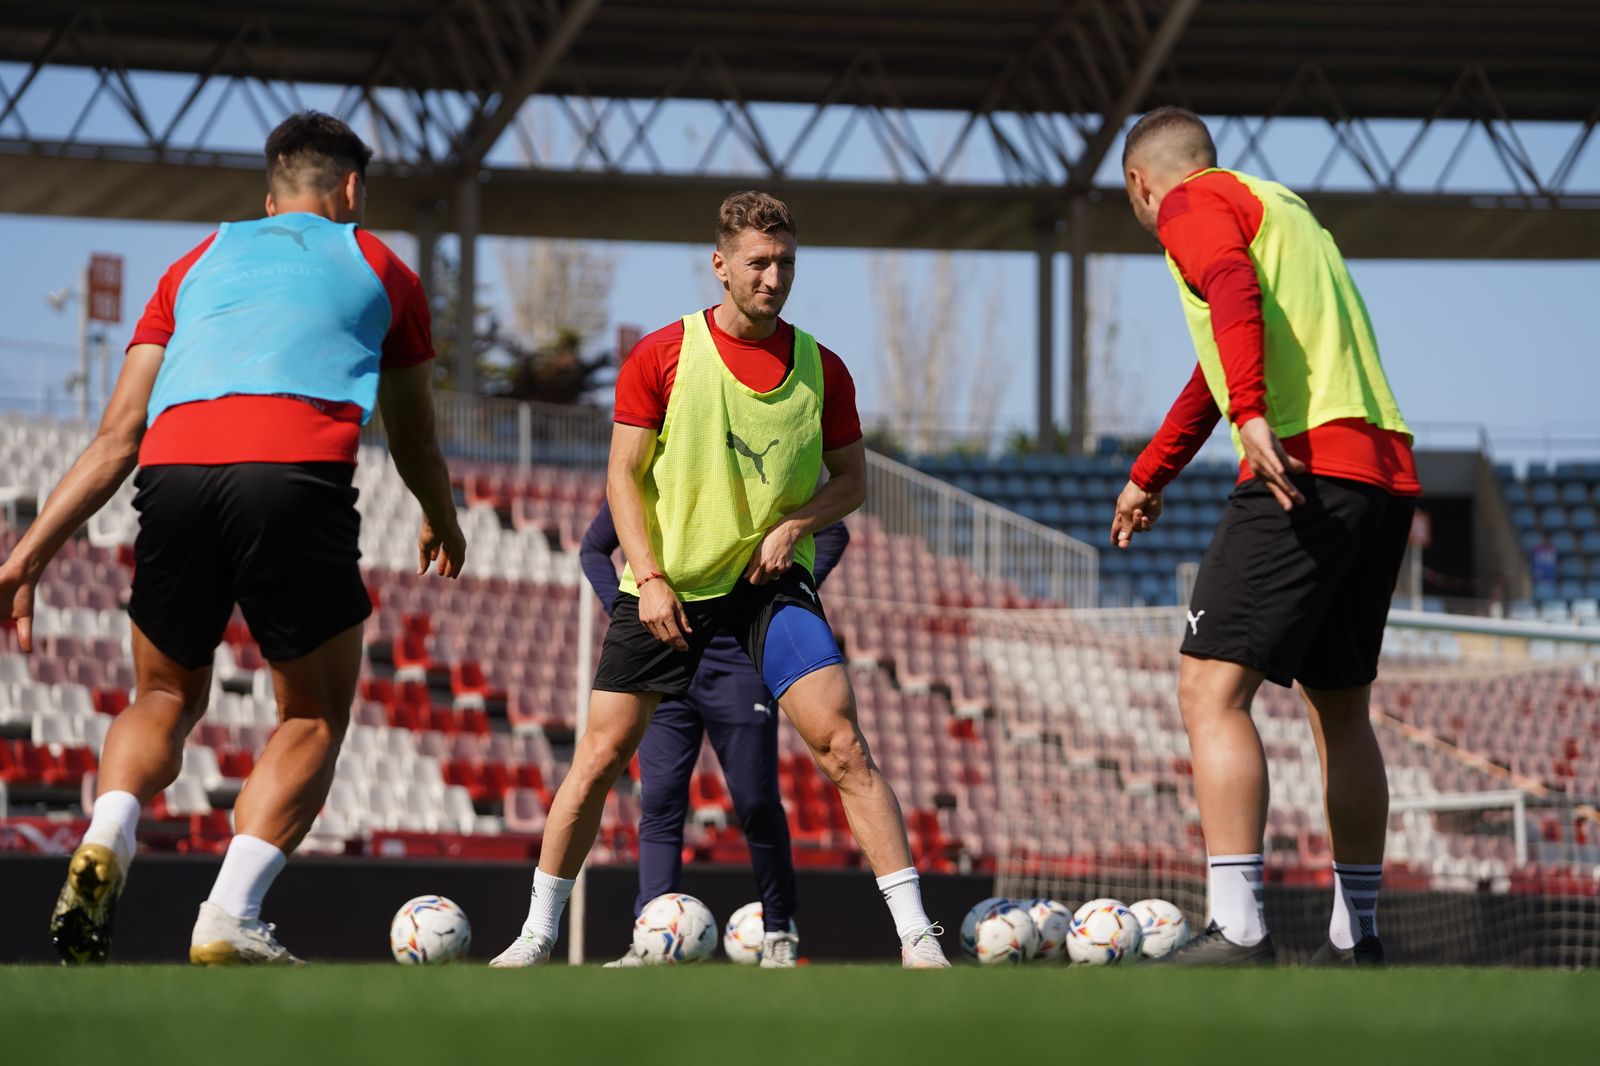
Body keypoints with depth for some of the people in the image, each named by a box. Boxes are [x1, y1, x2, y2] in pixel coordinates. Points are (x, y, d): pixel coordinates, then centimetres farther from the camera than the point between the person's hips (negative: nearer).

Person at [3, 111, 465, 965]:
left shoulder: (201, 261, 30)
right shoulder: (377, 268, 27)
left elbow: (117, 437, 21)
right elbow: (415, 445, 38)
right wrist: (443, 528, 57)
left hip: (174, 475, 3)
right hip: (296, 474, -3)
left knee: (166, 699, 24)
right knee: (313, 719, 14)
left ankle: (105, 841, -5)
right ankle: (229, 919, -4)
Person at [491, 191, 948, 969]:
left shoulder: (819, 369, 1)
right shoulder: (662, 355, -4)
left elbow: (851, 479, 10)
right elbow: (624, 475, -1)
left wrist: (795, 525, -10)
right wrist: (650, 578, -12)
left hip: (772, 580, 0)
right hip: (668, 584, 0)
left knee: (840, 742, -15)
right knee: (601, 752, -1)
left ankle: (915, 934, -13)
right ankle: (537, 934, 13)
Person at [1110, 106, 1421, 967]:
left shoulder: (1193, 202, 5)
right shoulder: (1284, 208, 31)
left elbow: (1234, 291, -18)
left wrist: (1252, 413, -31)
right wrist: (1149, 476, 52)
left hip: (1305, 466, -9)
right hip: (1387, 470, 9)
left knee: (1211, 689, -11)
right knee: (1339, 708, 17)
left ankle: (1237, 928, -21)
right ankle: (1356, 937, 21)